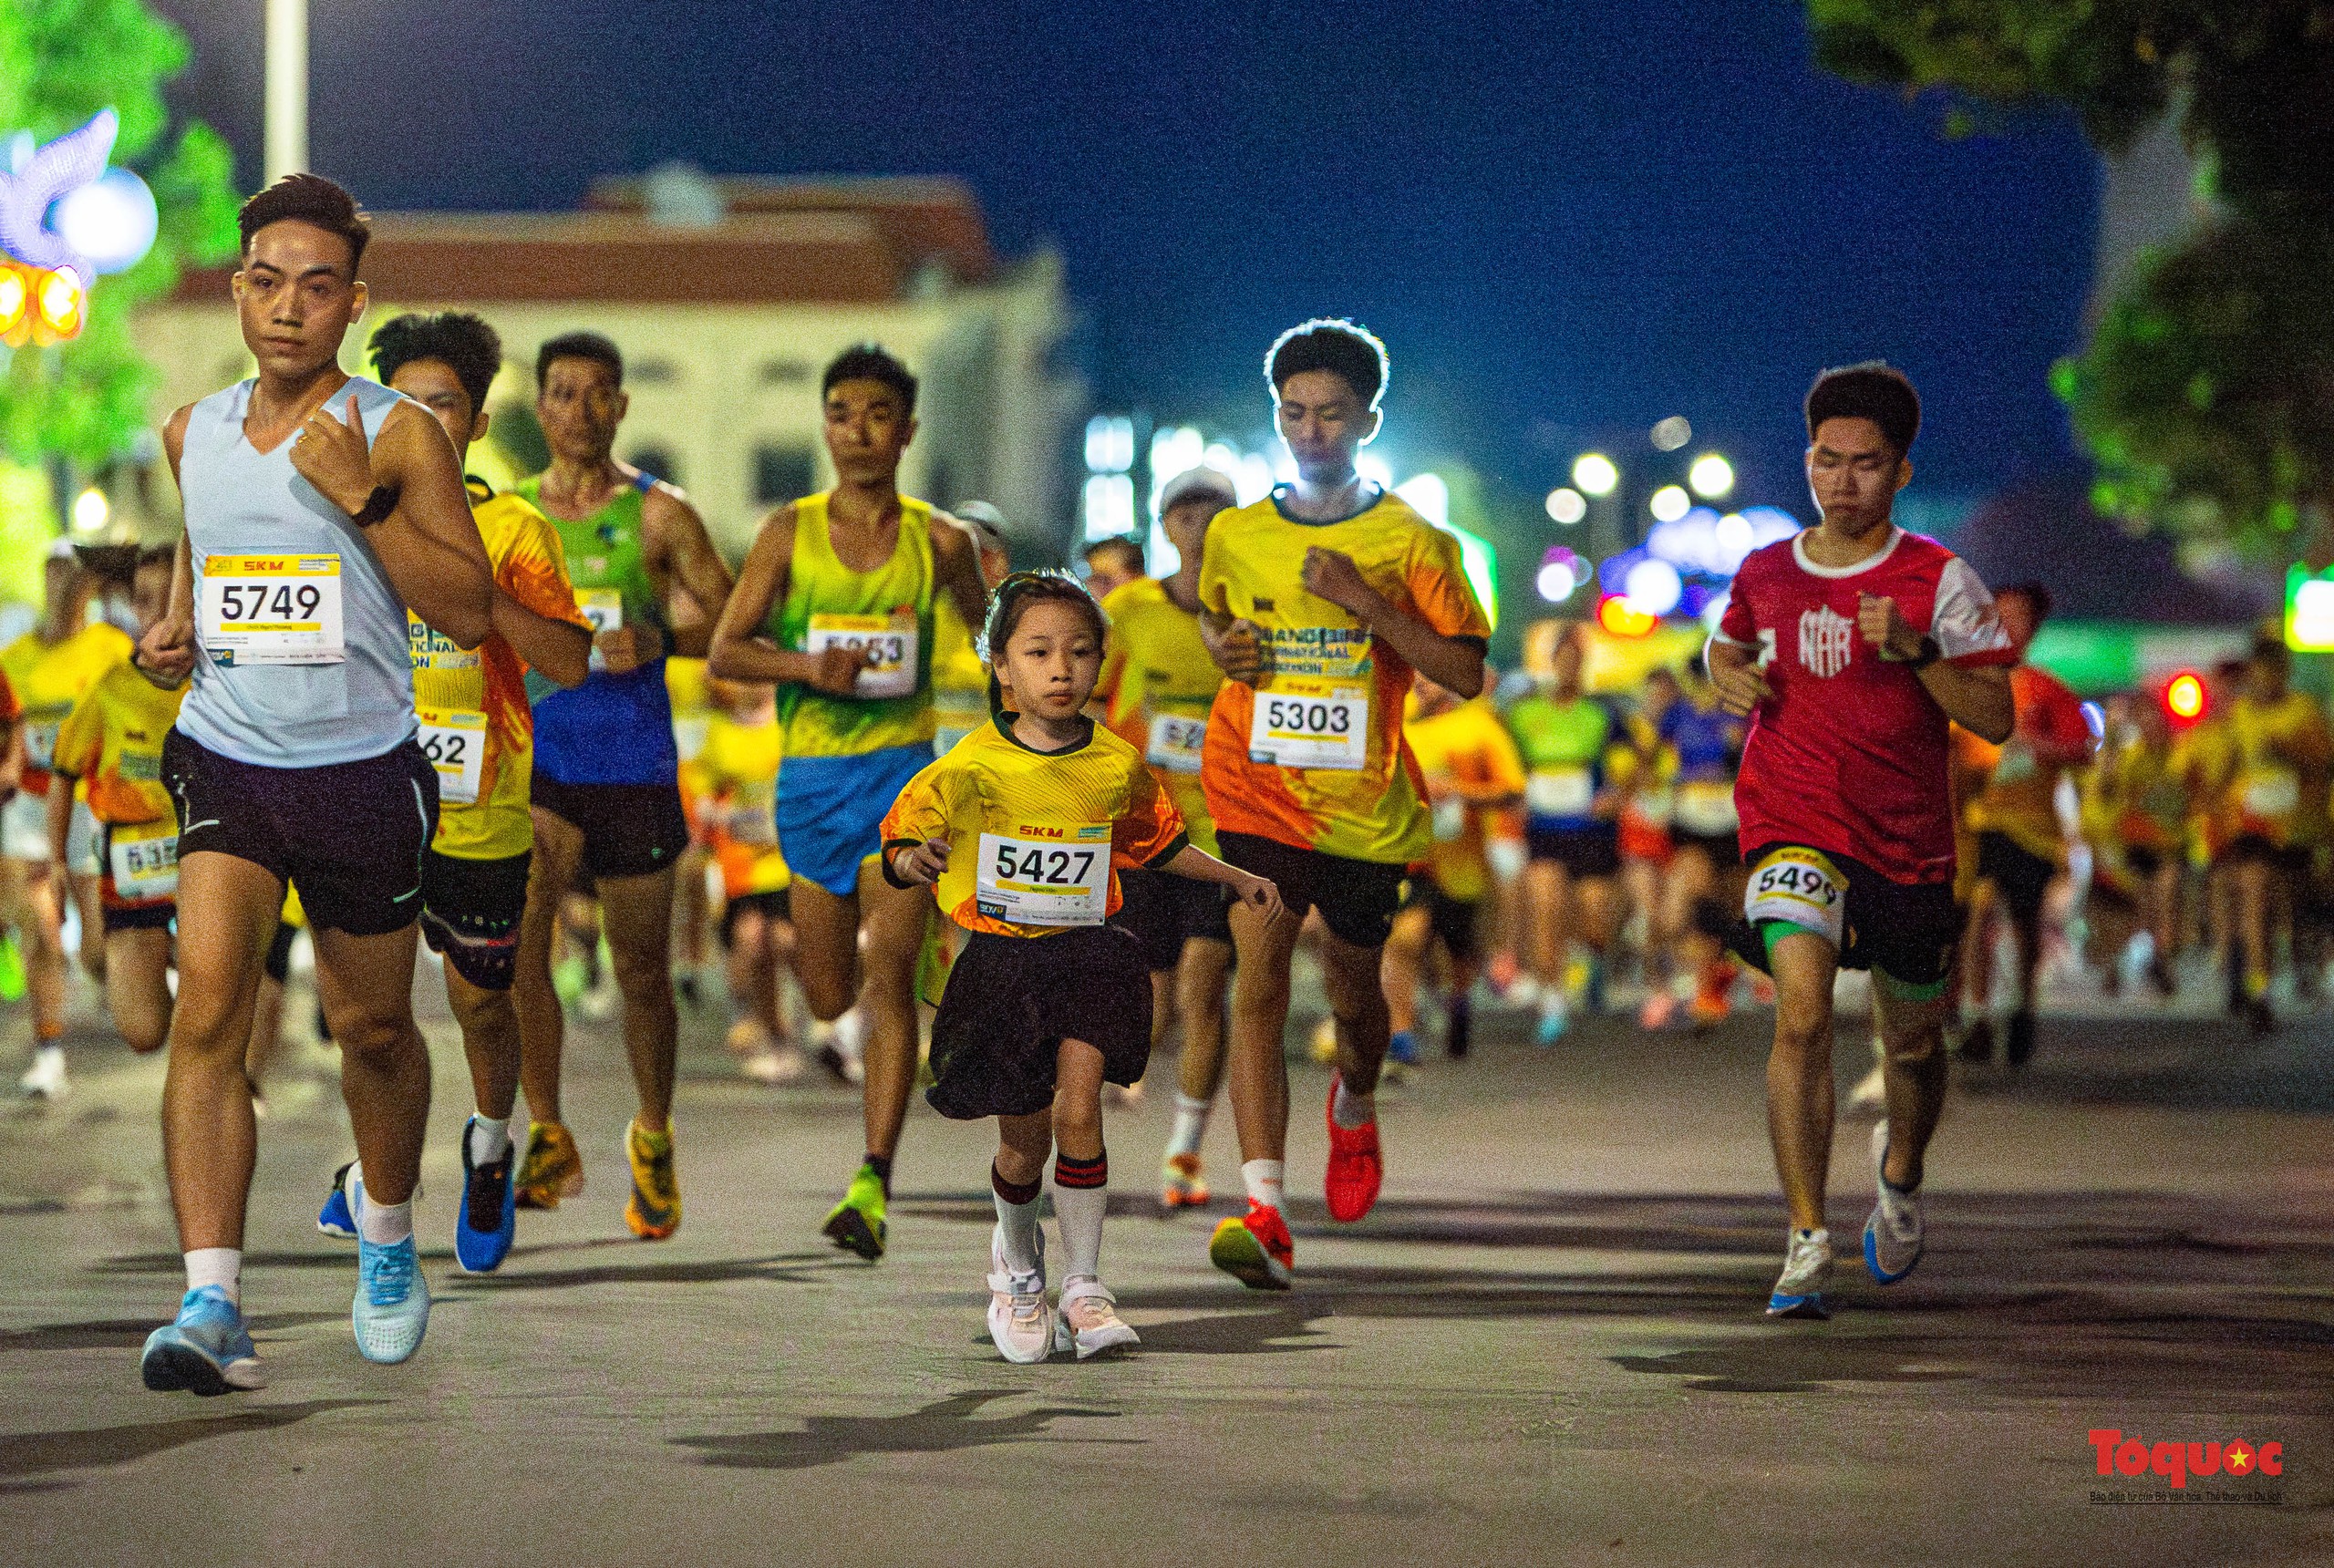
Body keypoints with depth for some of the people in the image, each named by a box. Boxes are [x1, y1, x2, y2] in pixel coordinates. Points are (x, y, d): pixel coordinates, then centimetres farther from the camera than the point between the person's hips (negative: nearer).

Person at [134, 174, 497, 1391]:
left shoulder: (400, 436, -7)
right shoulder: (193, 433, 6)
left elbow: (472, 614, -10)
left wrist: (363, 503, -19)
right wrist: (174, 629, 6)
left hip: (362, 773, -2)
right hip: (223, 758, 2)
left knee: (373, 1028, 14)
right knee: (208, 1008, -17)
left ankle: (386, 1237, 43)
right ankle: (212, 1306, -22)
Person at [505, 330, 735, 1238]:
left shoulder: (658, 516, 0)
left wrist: (656, 638, -15)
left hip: (634, 764, -1)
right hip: (534, 758, 1)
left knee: (641, 968, 6)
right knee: (515, 940, -17)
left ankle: (653, 1138, 29)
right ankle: (548, 1138, -4)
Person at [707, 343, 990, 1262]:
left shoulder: (939, 542, 3)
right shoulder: (791, 533, 2)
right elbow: (725, 650, -2)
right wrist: (808, 667, -18)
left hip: (902, 775, -1)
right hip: (810, 774, 1)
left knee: (889, 974, -14)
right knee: (828, 997, 7)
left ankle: (873, 1185, -18)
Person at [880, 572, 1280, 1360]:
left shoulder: (1117, 767, 0)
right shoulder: (971, 768, -10)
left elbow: (1157, 842, 19)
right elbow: (900, 841, -5)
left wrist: (1236, 880, 19)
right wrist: (914, 861, -27)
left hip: (1087, 954, 1)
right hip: (1000, 962, -1)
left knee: (1077, 1109, -17)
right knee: (1023, 1140, 5)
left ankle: (1084, 1285, -6)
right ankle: (1016, 1254, 36)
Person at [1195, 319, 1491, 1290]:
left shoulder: (1409, 542, -2)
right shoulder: (1236, 535, 6)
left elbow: (1464, 672, -5)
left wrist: (1366, 602, -16)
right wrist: (1225, 650, 3)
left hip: (1367, 806, 0)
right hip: (1257, 794, 0)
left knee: (1352, 991, 15)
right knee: (1259, 981, -16)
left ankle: (1355, 1109, 52)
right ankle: (1264, 1212, -24)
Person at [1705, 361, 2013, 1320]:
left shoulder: (1939, 579, -3)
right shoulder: (1764, 573, 4)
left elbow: (1995, 718, -7)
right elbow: (1728, 643, 27)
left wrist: (1916, 648, -20)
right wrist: (1728, 677, 4)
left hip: (1909, 843, 0)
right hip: (1793, 830, 0)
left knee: (1913, 1042, 15)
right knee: (1802, 1013, -23)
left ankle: (1900, 1171, 49)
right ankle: (1807, 1241, -22)